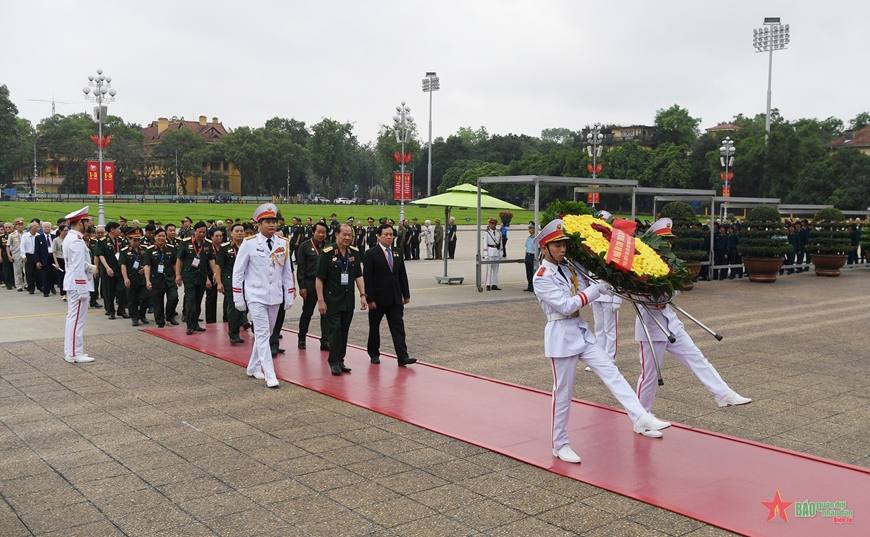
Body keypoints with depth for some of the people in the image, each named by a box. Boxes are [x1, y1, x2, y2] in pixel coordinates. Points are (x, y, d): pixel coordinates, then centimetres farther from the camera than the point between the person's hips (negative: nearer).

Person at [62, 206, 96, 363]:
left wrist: (91, 267, 2)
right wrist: (83, 290, -21)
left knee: (72, 317, 15)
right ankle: (74, 354, -1)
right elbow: (79, 267, -22)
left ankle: (69, 350, 23)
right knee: (77, 319, -5)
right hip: (78, 283, -11)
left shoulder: (69, 238, 13)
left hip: (71, 282, 11)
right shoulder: (77, 240, -19)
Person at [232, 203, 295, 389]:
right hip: (256, 295, -5)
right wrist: (238, 298, -4)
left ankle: (253, 367, 30)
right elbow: (238, 271, -3)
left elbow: (287, 271, 9)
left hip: (275, 296, 5)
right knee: (262, 333, -7)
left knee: (267, 332, 13)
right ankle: (270, 375, -7)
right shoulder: (249, 244, -7)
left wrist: (289, 295, 7)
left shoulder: (283, 244, 3)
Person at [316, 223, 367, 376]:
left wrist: (362, 295, 1)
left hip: (348, 301, 5)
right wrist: (320, 300, -13)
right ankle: (334, 363, 4)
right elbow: (319, 278, -9)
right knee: (335, 330, -6)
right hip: (332, 301, -5)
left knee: (344, 332, 10)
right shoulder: (327, 253, -10)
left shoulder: (354, 253, 6)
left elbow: (358, 276, 11)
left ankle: (340, 361, 19)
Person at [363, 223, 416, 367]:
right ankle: (374, 353, 27)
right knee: (374, 326, 11)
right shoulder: (371, 254, -9)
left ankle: (402, 357, -6)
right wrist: (370, 299, -16)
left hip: (395, 298, 4)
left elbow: (402, 275, 11)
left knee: (398, 327, -3)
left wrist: (406, 294, 7)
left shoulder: (397, 253, 8)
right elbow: (367, 278, -12)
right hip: (378, 298, -4)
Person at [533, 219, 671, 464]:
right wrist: (597, 289, -19)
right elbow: (565, 306, -20)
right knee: (563, 393, 2)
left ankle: (641, 419, -2)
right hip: (561, 335, -7)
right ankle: (560, 445, 16)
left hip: (581, 331, 7)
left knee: (612, 373, -1)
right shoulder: (541, 278, -13)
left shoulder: (569, 269, 9)